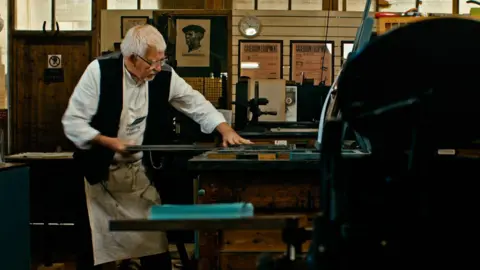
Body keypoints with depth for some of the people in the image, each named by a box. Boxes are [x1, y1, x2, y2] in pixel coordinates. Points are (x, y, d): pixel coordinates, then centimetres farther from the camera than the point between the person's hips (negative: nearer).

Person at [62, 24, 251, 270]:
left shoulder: (164, 75, -5)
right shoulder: (100, 71, -15)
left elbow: (197, 104, 6)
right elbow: (72, 121, -14)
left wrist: (225, 130, -7)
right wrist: (109, 142, -24)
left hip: (143, 174, 3)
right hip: (101, 173, -3)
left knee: (156, 244, 6)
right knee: (94, 247, 5)